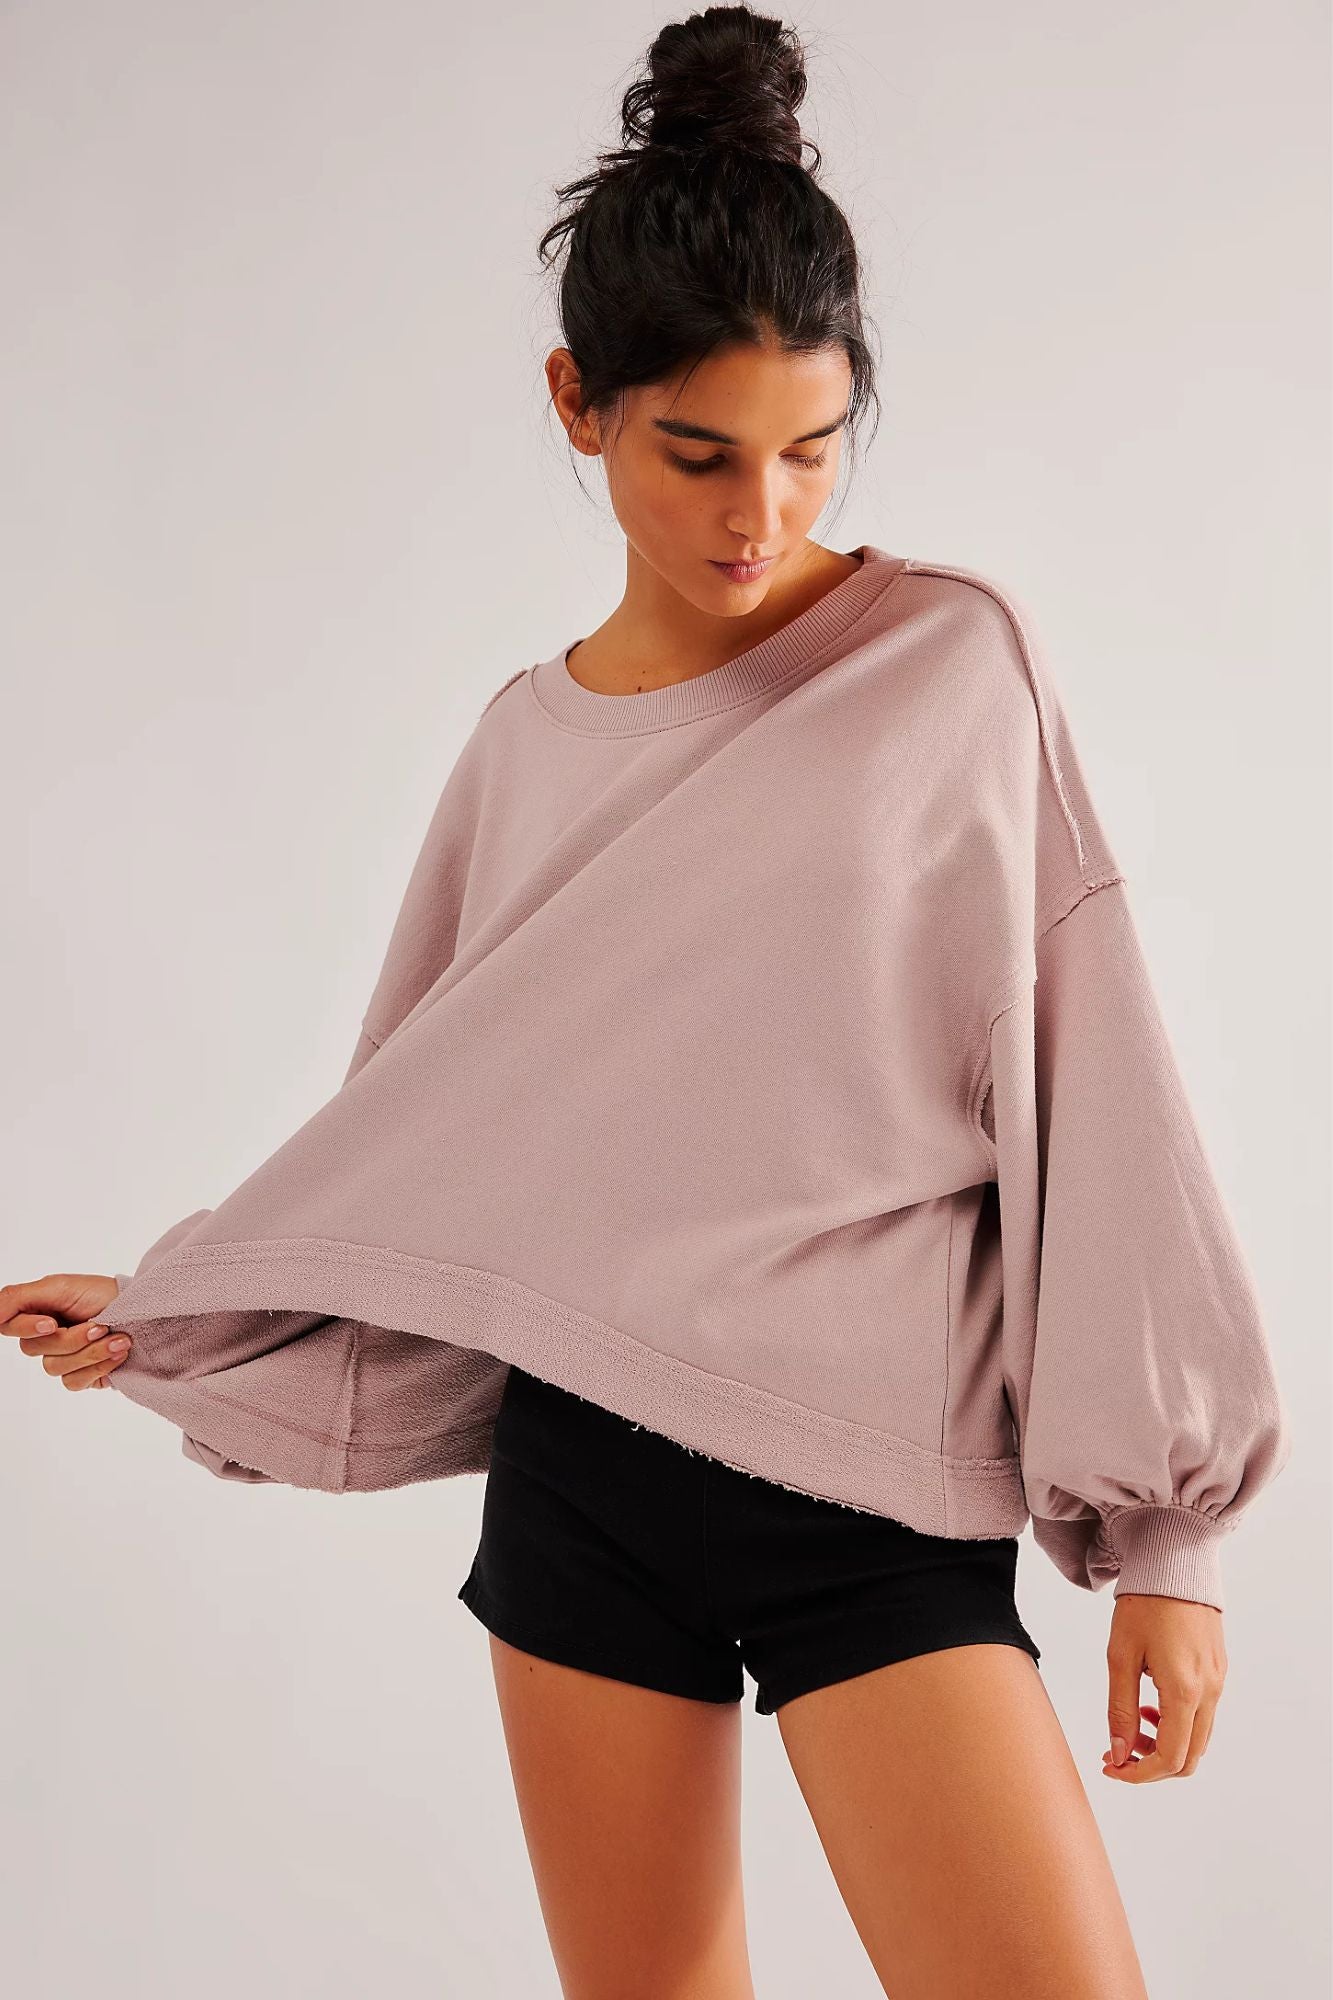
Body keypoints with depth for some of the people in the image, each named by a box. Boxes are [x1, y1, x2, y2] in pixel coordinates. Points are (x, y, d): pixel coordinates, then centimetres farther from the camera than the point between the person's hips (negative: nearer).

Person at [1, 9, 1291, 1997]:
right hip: (584, 1464, 3)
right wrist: (166, 1312, 16)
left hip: (878, 1487, -2)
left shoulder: (953, 665, -3)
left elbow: (1087, 1094, -3)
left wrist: (1167, 1536, -4)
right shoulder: (535, 742, 6)